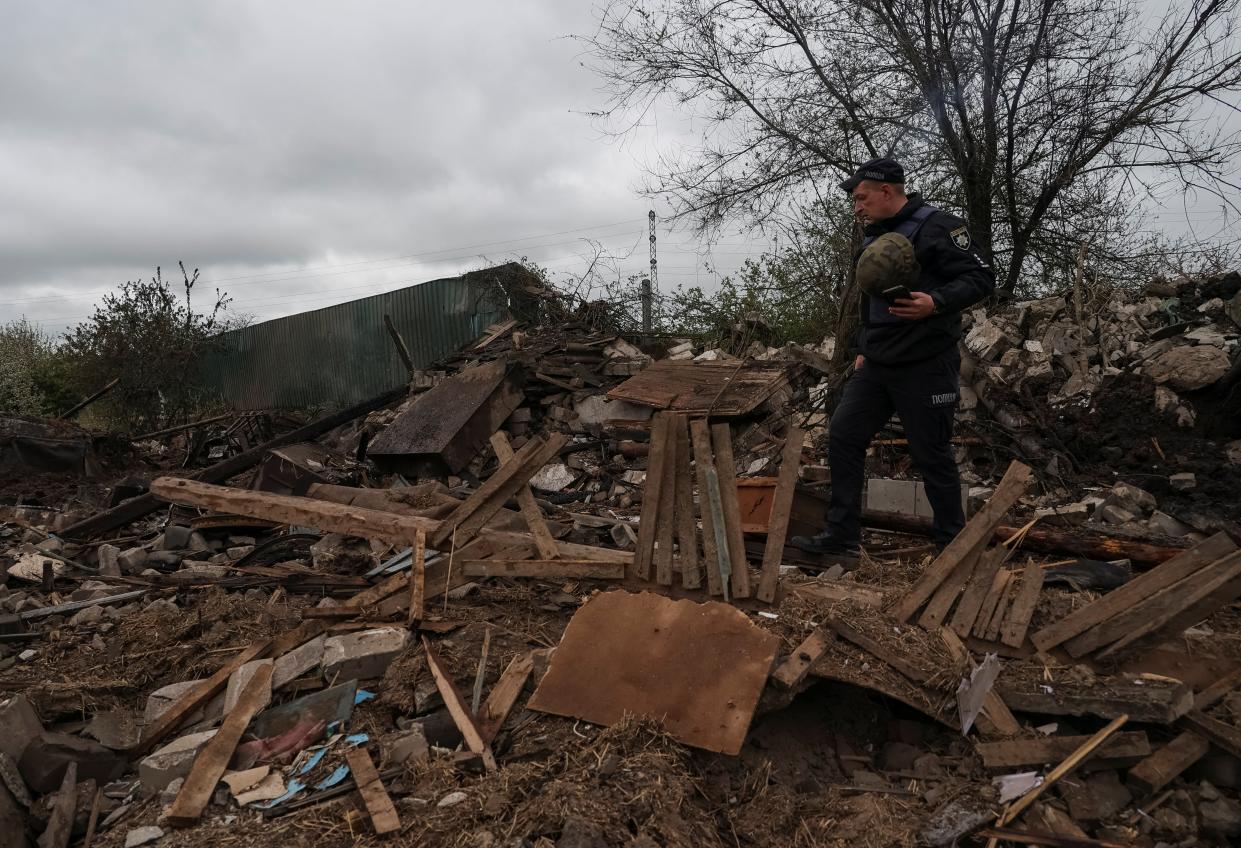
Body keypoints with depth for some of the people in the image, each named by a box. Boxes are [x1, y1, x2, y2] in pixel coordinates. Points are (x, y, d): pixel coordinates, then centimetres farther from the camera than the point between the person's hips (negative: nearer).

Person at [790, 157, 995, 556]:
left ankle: (953, 544, 19)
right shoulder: (874, 236, 16)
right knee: (843, 435, 3)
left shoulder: (937, 227, -11)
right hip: (877, 366, 8)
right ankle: (841, 535, 12)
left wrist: (936, 303, -30)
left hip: (925, 368, -8)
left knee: (932, 454, 1)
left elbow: (981, 277, -15)